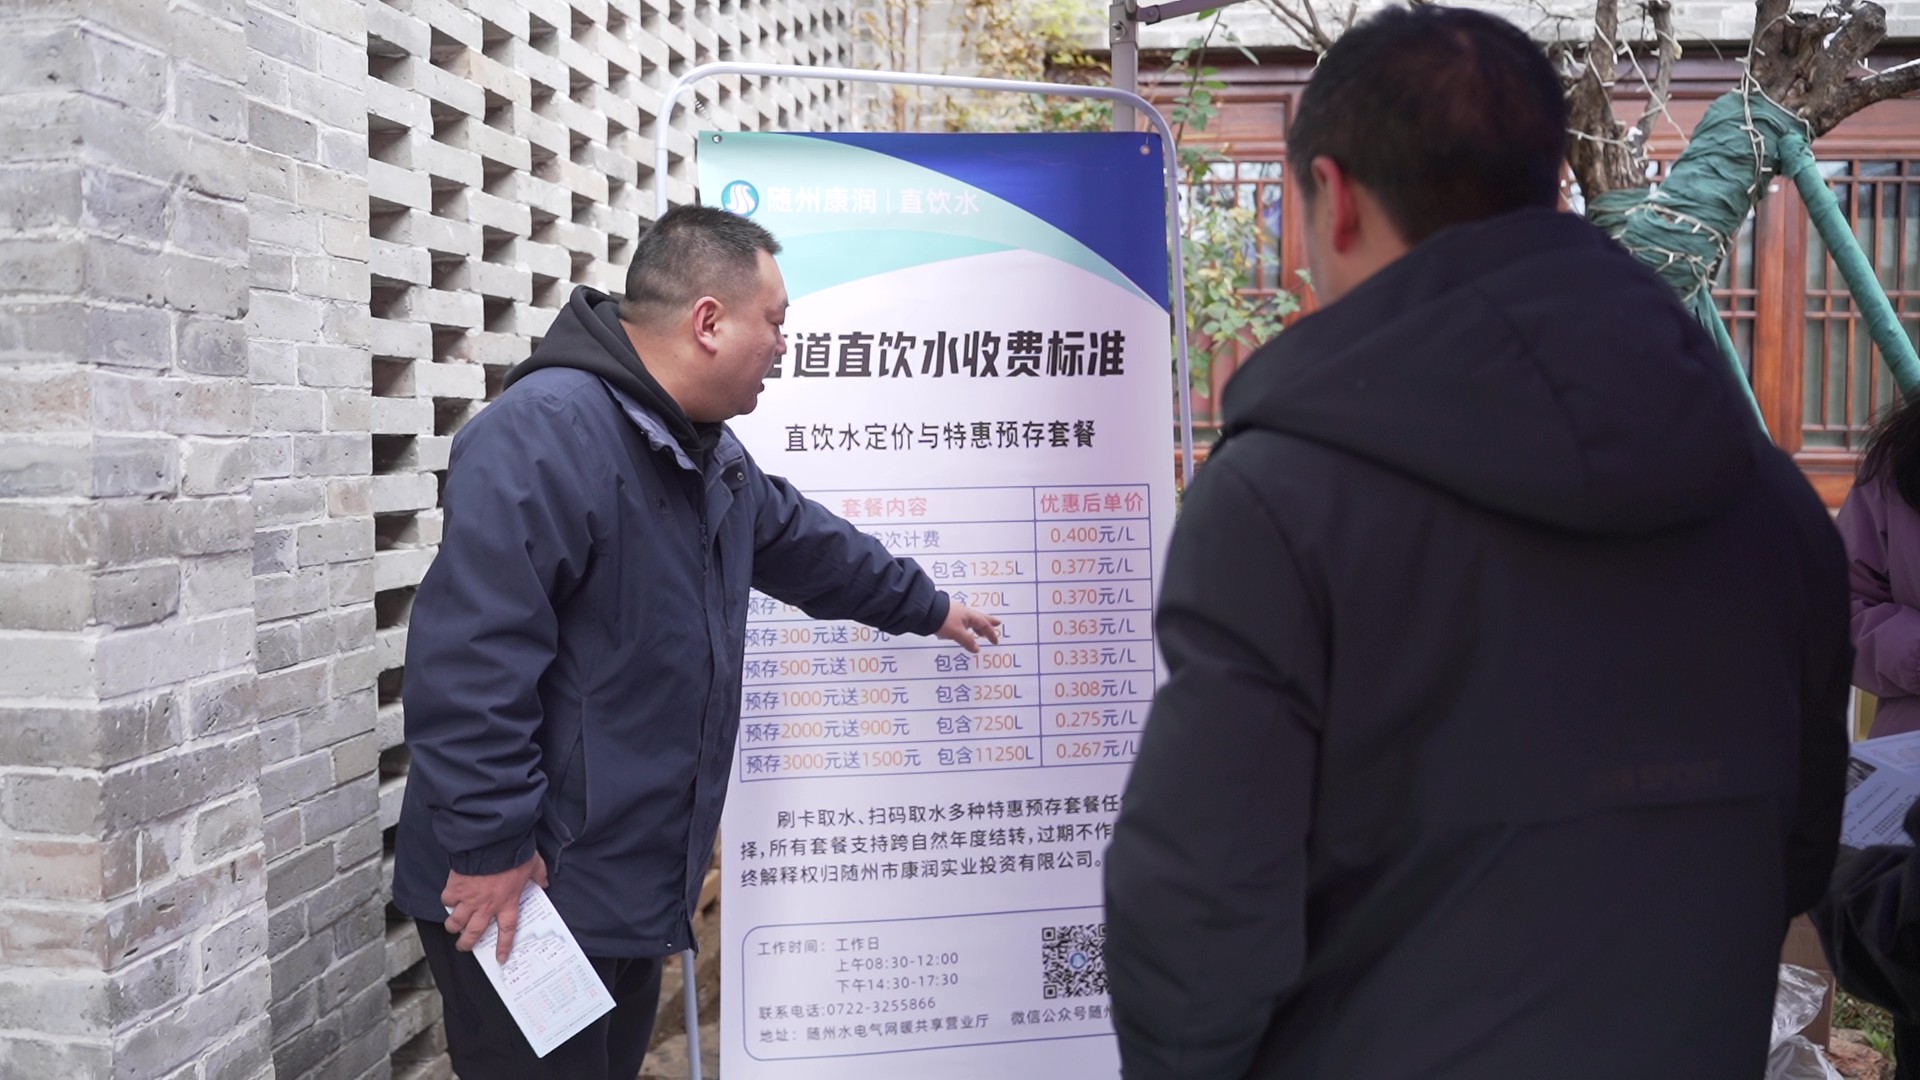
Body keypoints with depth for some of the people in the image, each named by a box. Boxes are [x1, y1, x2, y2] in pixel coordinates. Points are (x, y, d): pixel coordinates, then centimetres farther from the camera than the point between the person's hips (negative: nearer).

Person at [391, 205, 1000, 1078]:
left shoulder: (706, 450, 11)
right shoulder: (547, 433, -23)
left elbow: (802, 541, 28)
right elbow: (469, 658, -28)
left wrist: (924, 606, 36)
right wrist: (494, 848, -24)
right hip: (521, 890, -9)